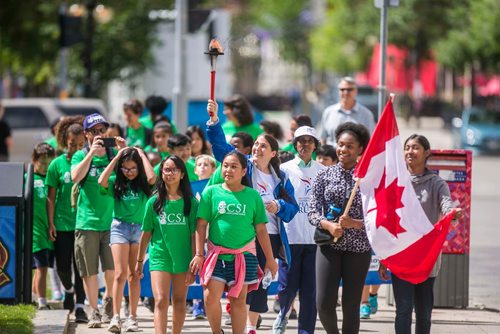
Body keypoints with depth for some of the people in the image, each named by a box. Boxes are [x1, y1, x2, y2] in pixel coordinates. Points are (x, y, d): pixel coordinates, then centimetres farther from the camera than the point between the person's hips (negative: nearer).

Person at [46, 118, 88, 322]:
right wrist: (51, 223, -2)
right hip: (62, 223, 1)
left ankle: (79, 305, 2)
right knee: (63, 266, 6)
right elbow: (51, 196, 2)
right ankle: (68, 290, 36)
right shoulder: (57, 164, 0)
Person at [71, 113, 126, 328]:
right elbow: (75, 176, -14)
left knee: (112, 269, -3)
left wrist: (125, 150, -14)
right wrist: (92, 153, -21)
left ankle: (108, 301, 20)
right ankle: (94, 312, 12)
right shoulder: (80, 156, 4)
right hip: (87, 221, -1)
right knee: (89, 270, 2)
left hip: (111, 220, 1)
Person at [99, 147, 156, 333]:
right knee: (120, 273, -10)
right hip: (120, 227, -1)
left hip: (139, 228, 1)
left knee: (134, 275, 4)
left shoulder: (143, 184, 3)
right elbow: (102, 181, -16)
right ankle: (116, 317, -13)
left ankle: (132, 317, 8)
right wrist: (116, 157, -9)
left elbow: (152, 178, -19)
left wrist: (142, 155, -8)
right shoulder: (116, 183, 3)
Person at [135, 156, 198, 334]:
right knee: (161, 301, -12)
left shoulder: (191, 203, 0)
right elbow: (146, 233, 9)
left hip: (183, 258, 1)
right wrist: (139, 261, 13)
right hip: (159, 257, -1)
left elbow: (194, 235, -1)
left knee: (179, 302, 9)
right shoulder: (154, 202, 2)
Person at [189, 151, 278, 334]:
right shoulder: (211, 192, 3)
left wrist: (270, 259, 8)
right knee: (211, 297, -11)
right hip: (216, 255, 0)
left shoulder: (253, 196, 5)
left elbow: (261, 230, 7)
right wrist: (199, 254, -4)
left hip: (244, 255, 0)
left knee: (238, 300, 3)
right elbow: (201, 225, 2)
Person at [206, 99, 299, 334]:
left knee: (261, 282, 7)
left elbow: (293, 207, 7)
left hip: (269, 236, 3)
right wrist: (214, 120, -22)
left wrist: (279, 207, -14)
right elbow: (220, 145, -8)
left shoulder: (280, 178, 9)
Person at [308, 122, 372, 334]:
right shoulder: (324, 176, 5)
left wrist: (355, 223, -19)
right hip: (329, 246, 1)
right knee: (324, 303, -9)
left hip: (358, 248, -1)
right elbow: (313, 212, 1)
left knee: (351, 306, 2)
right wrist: (328, 225, -19)